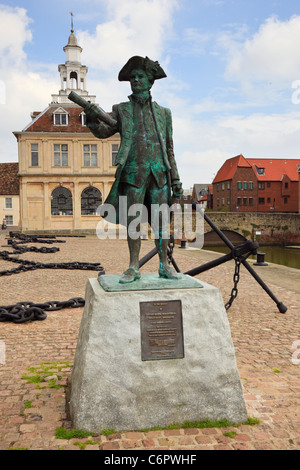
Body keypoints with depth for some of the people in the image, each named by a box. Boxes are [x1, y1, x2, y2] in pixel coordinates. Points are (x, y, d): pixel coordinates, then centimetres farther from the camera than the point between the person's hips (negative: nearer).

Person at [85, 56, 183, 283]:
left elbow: (169, 149, 14)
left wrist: (176, 179, 8)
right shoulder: (122, 110, 12)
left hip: (159, 173, 1)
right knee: (133, 221, -1)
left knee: (160, 221, 2)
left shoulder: (163, 112, 15)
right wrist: (93, 119, -24)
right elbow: (104, 131, -2)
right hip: (133, 173, -1)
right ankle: (134, 268, 6)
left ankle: (165, 266, 9)